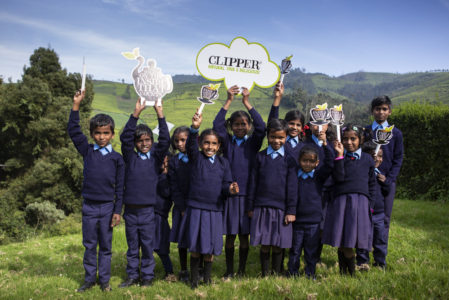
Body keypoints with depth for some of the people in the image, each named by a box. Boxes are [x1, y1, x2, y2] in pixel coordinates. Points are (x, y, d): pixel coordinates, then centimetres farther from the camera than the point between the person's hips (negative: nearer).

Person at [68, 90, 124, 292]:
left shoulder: (116, 158, -2)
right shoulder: (87, 151, 3)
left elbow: (120, 187, -1)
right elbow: (73, 131, -4)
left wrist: (117, 211, -4)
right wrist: (76, 105, -10)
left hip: (107, 207, -1)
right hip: (89, 206, 1)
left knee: (105, 246, 8)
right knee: (89, 245, 10)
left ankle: (104, 280, 20)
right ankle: (89, 279, 23)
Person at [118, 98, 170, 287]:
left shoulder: (156, 157, 4)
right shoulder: (130, 157, 4)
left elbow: (165, 141, -9)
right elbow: (125, 137, -9)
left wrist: (160, 116, -15)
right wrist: (136, 114, -17)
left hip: (147, 210, -1)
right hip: (130, 209, 1)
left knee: (148, 245, 6)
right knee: (132, 246, 12)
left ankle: (147, 276, 18)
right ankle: (132, 276, 23)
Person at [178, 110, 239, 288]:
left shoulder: (223, 163, 8)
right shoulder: (196, 158, 0)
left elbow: (226, 184, 9)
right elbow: (191, 145, -20)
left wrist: (230, 189, -16)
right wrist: (194, 128, -39)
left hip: (214, 209, 2)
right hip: (196, 208, -2)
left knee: (210, 247, 8)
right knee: (195, 247, 4)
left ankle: (207, 279, 25)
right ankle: (194, 280, 19)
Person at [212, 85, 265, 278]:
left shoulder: (253, 143, 6)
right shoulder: (227, 142, 6)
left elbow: (261, 127, -12)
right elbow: (217, 125, -10)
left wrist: (247, 102, -13)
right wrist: (229, 101, -13)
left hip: (248, 194, 0)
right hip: (230, 193, 0)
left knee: (244, 235, 6)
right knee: (230, 235, 6)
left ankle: (242, 271, 19)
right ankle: (229, 271, 18)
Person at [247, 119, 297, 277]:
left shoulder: (289, 159, 2)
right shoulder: (260, 157, 5)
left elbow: (292, 186, 1)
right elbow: (253, 183, 7)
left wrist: (291, 211, -3)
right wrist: (250, 207, 6)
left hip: (281, 208, -1)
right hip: (261, 207, 1)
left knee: (278, 246, 5)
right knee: (264, 245, 5)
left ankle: (276, 275, 21)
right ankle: (264, 275, 19)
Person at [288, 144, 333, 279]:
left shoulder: (319, 176, 0)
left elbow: (329, 164, -14)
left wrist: (325, 145, -22)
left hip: (313, 221, 0)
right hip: (297, 220, 1)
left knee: (311, 251, 8)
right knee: (295, 250, 9)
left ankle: (310, 275, 21)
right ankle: (293, 275, 20)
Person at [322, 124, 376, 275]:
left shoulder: (367, 159, 11)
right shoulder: (339, 157, 6)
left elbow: (372, 183, 16)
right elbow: (338, 177, -10)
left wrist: (369, 204, 11)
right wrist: (340, 155, -13)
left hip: (360, 202, 0)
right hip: (340, 200, 0)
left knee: (353, 239, -5)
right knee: (341, 243, 1)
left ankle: (351, 272, 11)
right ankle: (343, 272, 15)